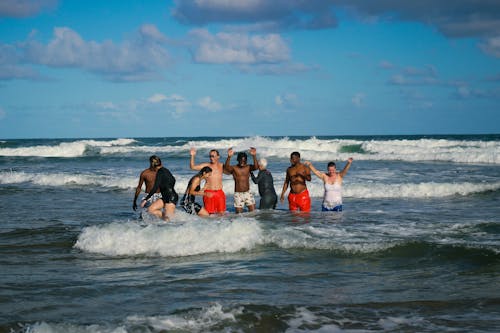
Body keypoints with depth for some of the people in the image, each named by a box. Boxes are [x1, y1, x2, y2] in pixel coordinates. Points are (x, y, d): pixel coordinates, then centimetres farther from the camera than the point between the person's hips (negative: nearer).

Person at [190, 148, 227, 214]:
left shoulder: (221, 166, 10)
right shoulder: (206, 165, 2)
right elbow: (192, 167, -2)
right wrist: (192, 156, -16)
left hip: (219, 193, 2)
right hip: (209, 193, -2)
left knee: (221, 213, 1)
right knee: (209, 213, -4)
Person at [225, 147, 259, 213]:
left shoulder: (248, 167, 2)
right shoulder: (234, 168, -6)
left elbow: (256, 167, -19)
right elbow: (226, 167, -27)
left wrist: (254, 156, -35)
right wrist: (229, 157, -45)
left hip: (248, 193, 2)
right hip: (238, 194, -2)